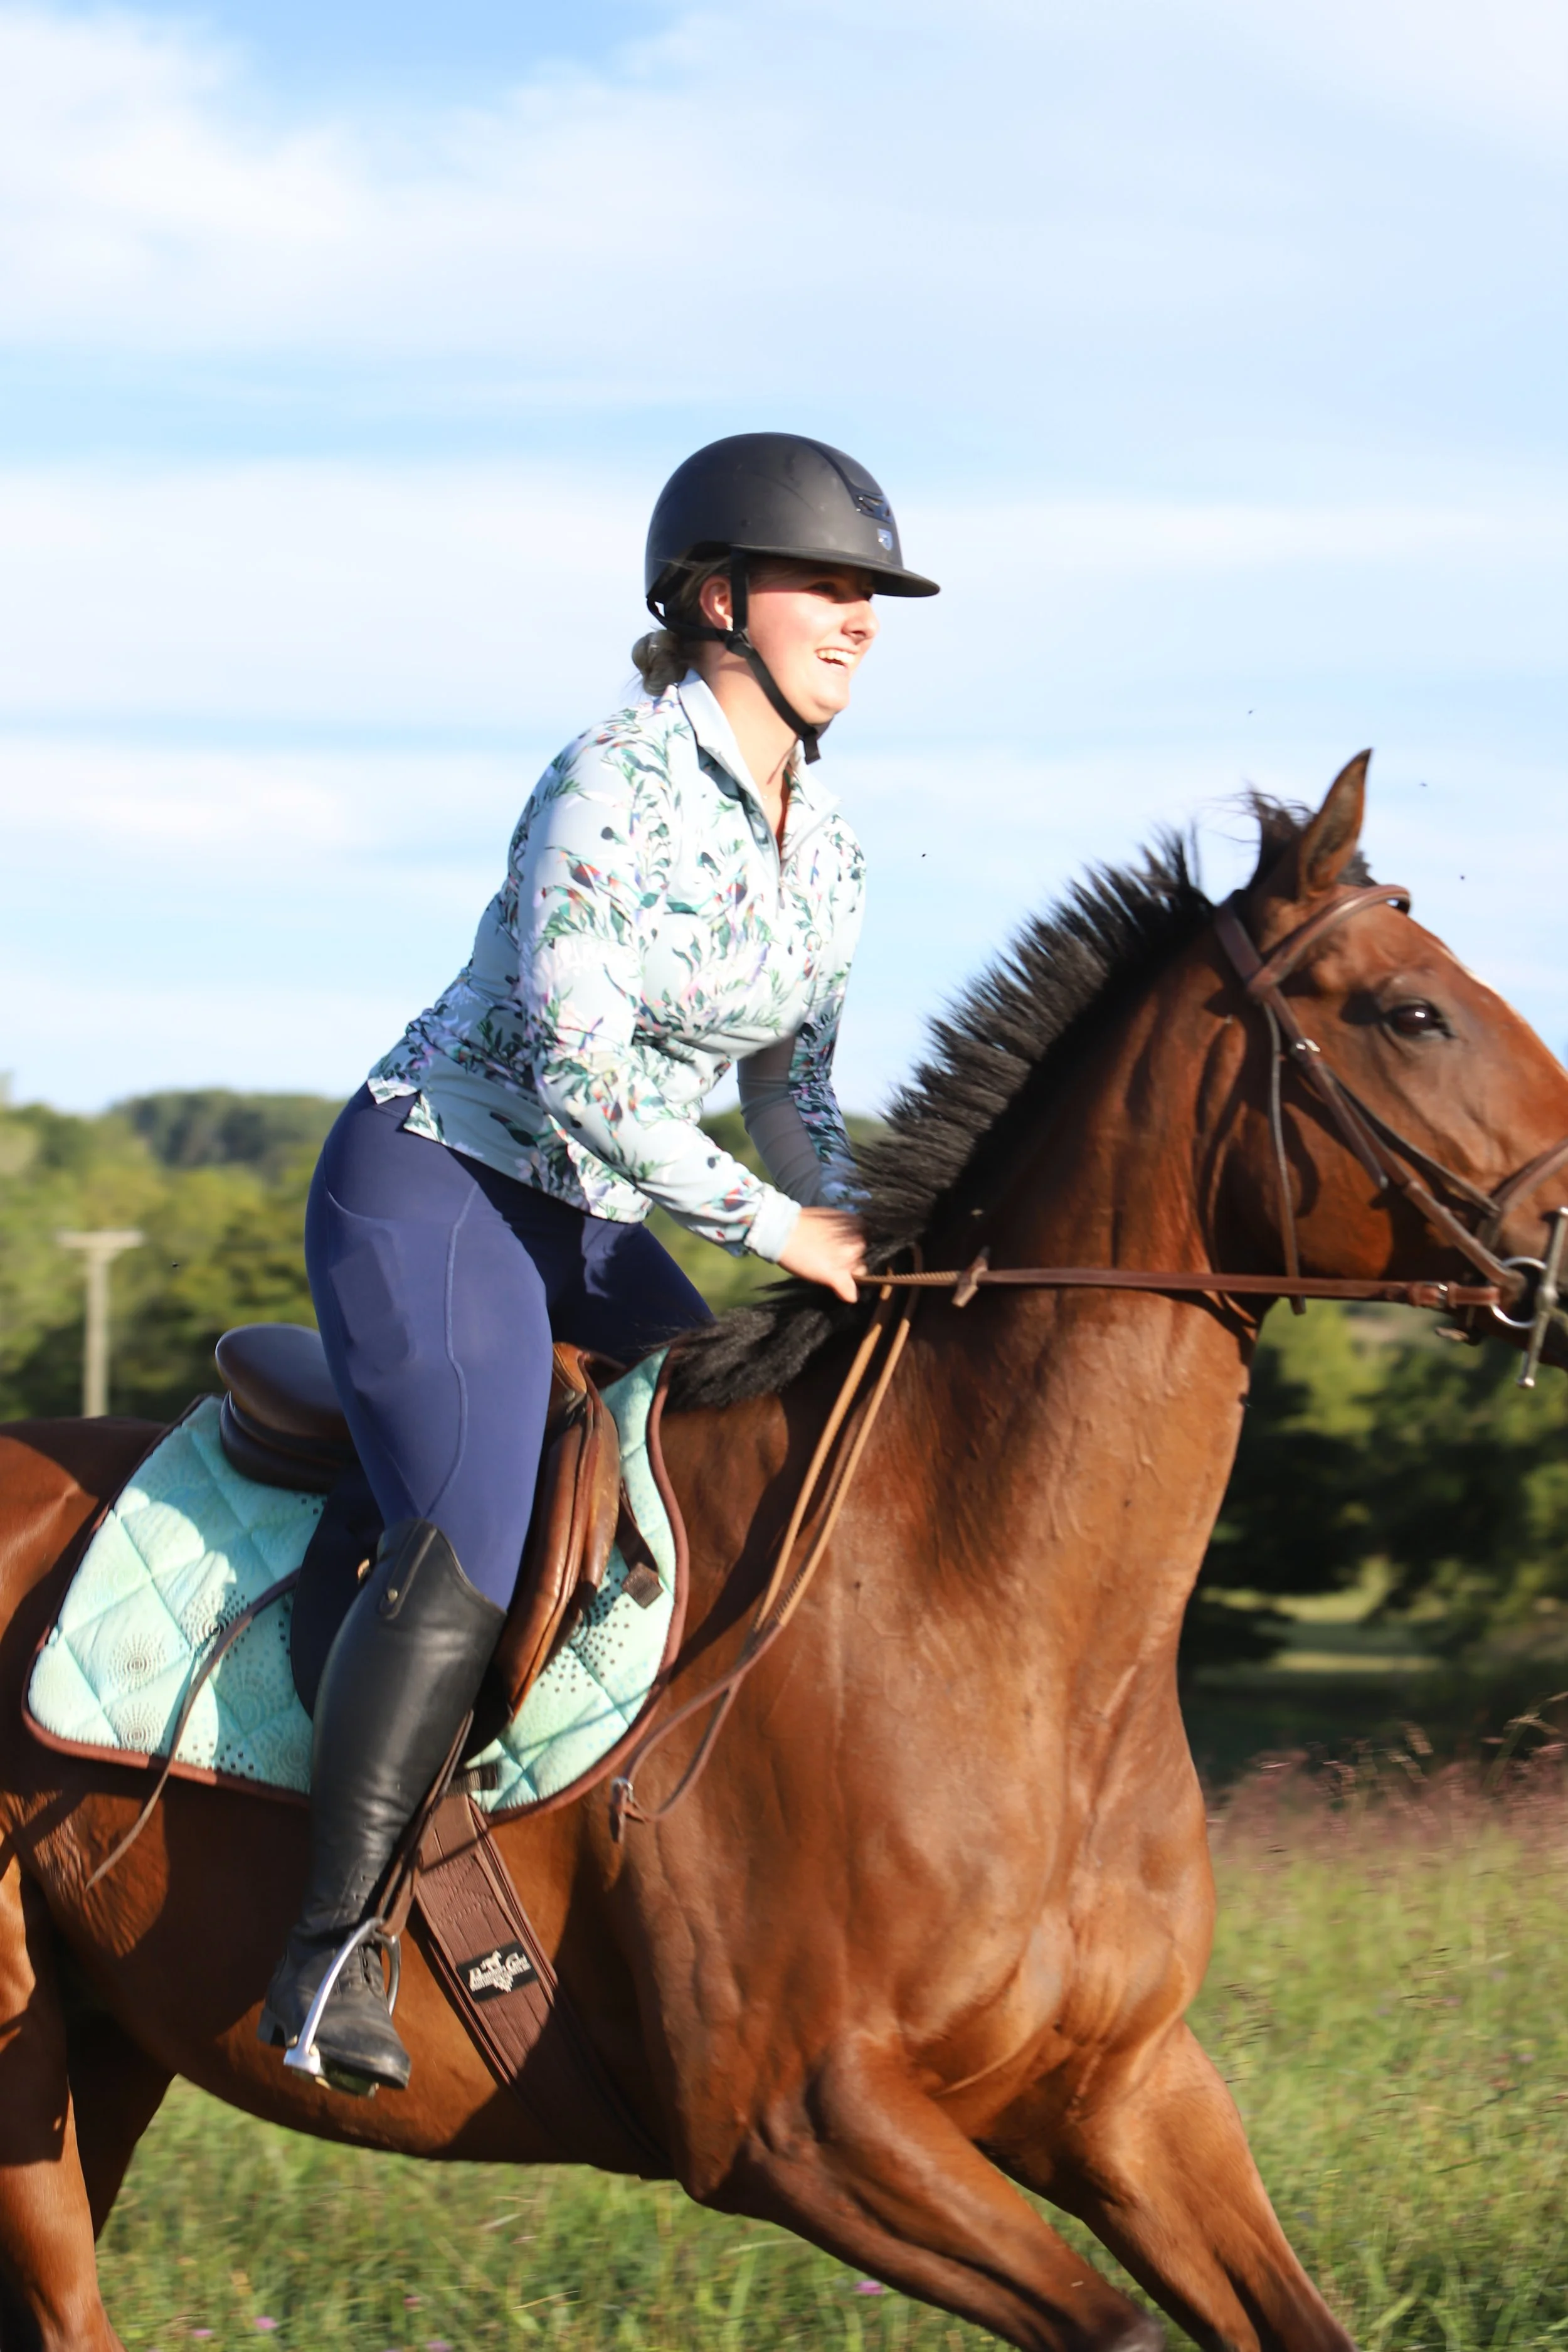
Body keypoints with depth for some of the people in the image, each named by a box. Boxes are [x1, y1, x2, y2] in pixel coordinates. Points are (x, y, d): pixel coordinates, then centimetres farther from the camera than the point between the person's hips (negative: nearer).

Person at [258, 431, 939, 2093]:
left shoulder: (826, 848, 8)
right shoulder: (618, 787, -18)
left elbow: (790, 1086, 18)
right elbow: (579, 1077, -23)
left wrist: (862, 1260, 3)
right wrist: (780, 1230, -21)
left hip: (585, 1224, 9)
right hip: (430, 1189, -9)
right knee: (466, 1556, -23)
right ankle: (328, 1948, -18)